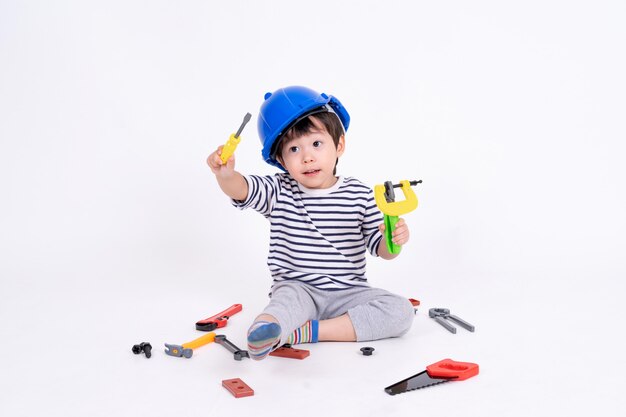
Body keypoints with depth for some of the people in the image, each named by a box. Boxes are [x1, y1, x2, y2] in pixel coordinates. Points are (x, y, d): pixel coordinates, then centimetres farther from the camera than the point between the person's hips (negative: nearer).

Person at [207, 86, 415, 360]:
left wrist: (394, 238, -20)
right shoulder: (279, 193, 1)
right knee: (288, 296, -34)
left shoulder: (359, 194, 1)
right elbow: (242, 190, -17)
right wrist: (225, 175, -40)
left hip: (348, 293, 2)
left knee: (401, 311, -19)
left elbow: (379, 247, 4)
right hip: (297, 288, -1)